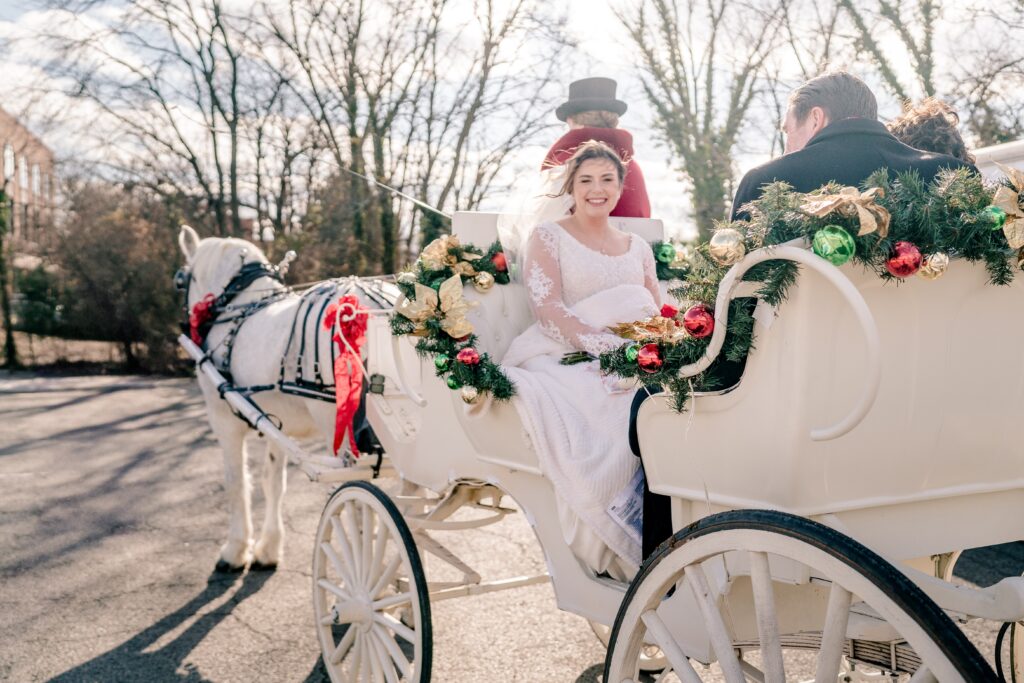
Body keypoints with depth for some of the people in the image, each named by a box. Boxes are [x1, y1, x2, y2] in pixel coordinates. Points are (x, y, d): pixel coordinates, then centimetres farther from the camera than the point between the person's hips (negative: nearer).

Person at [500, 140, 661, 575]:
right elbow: (547, 307, -3)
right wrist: (601, 344, -19)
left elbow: (658, 315, 19)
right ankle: (613, 551, -24)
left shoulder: (637, 247, 27)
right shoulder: (548, 237, 12)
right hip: (566, 359, -4)